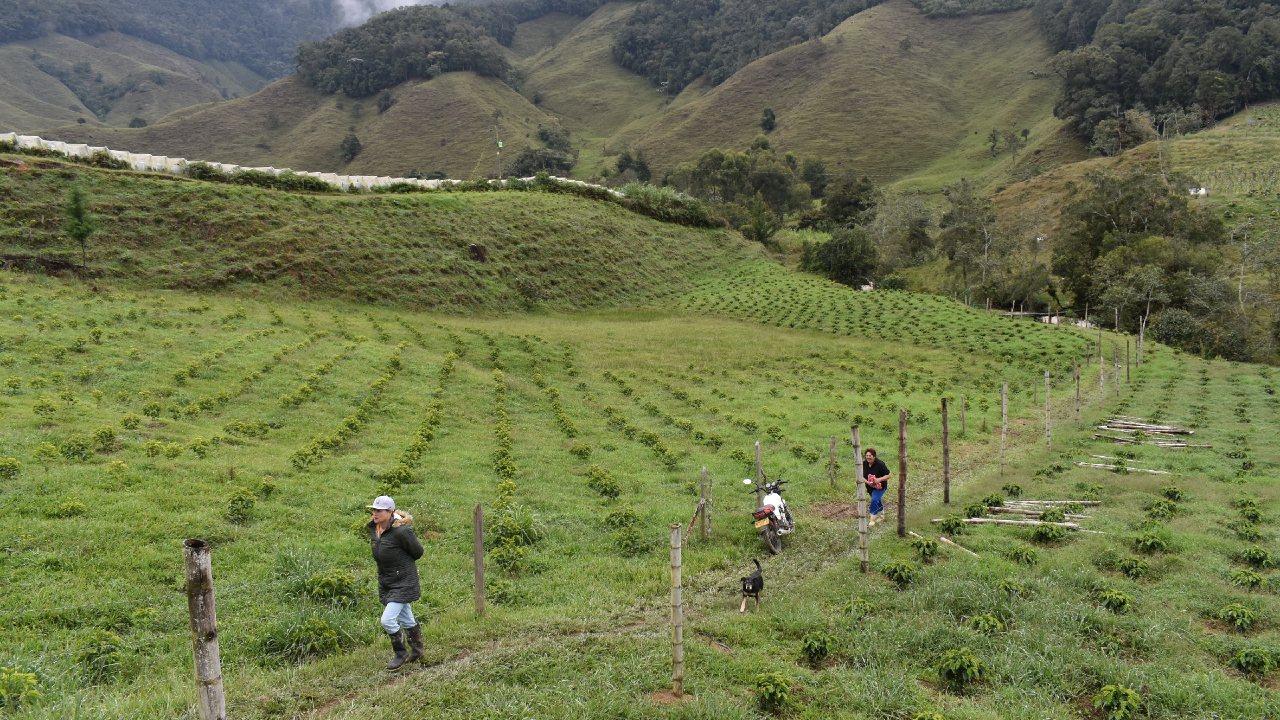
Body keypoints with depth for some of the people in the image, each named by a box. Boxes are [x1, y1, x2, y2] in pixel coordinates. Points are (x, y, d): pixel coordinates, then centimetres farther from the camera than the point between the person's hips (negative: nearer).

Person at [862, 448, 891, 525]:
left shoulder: (880, 464, -25)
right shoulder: (864, 464, -12)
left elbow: (888, 475, -19)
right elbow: (862, 476, -6)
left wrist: (879, 479, -34)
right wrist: (867, 482, -26)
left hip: (880, 486, -5)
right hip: (870, 487, 5)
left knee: (874, 500, -23)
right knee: (878, 501, 23)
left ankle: (873, 519, -11)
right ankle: (881, 516, 47)